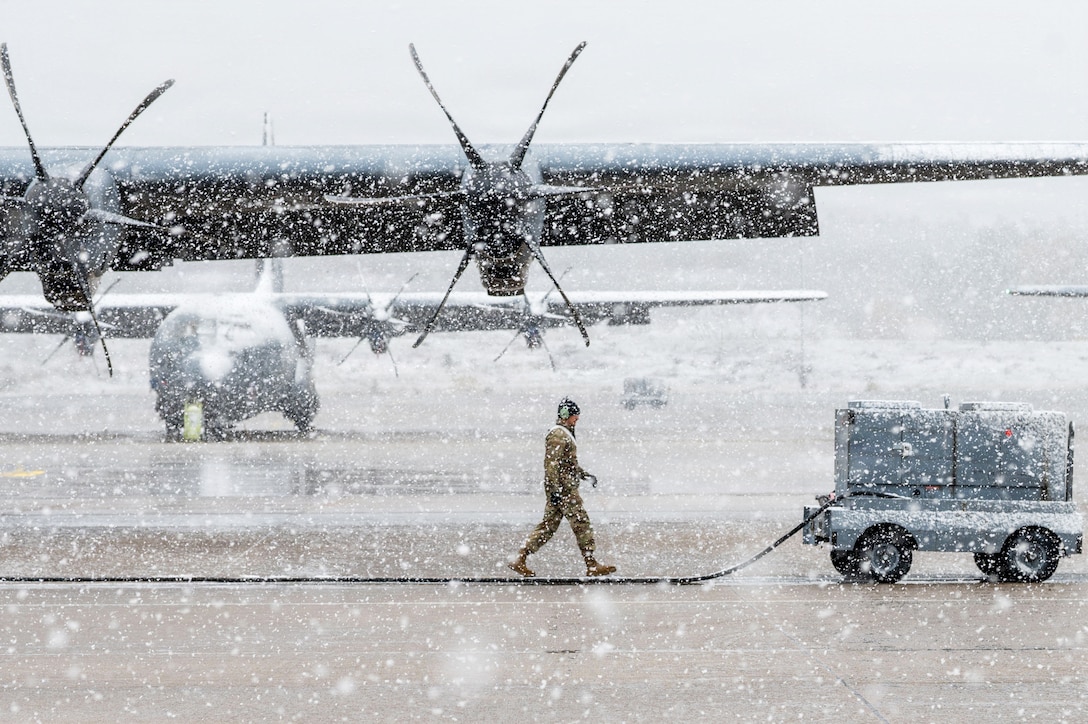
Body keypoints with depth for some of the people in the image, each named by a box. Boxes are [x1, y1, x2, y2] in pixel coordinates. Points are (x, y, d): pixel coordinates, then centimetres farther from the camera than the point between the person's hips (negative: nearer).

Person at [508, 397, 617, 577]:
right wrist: (555, 490, -24)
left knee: (548, 525, 9)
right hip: (563, 489, -11)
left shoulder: (565, 434, 20)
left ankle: (520, 559, 8)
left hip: (560, 489, 11)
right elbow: (551, 464, -20)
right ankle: (592, 565, -4)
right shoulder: (557, 435, -14)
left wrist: (584, 474, 25)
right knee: (582, 523, -7)